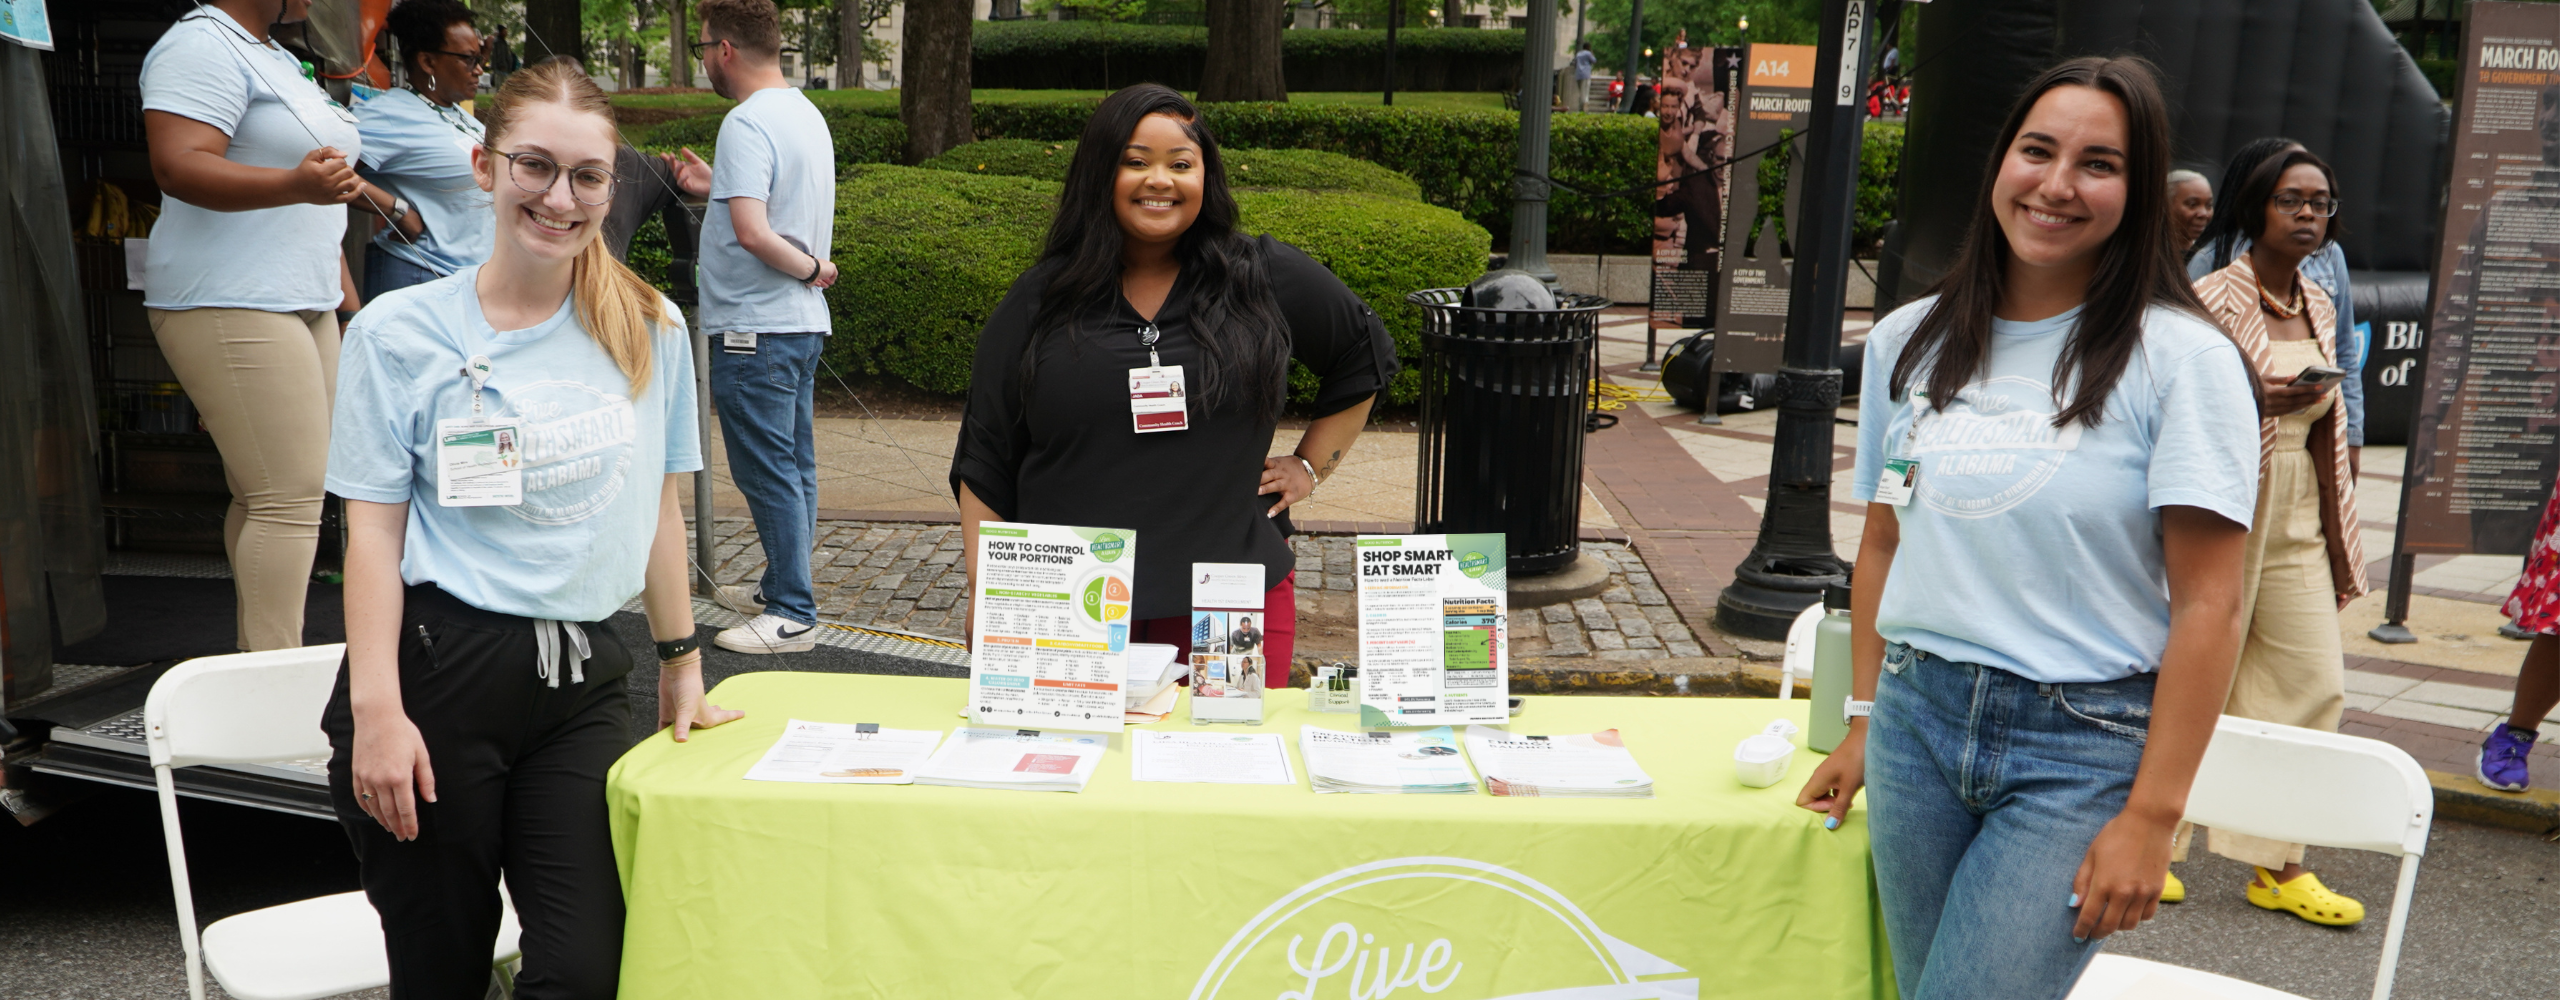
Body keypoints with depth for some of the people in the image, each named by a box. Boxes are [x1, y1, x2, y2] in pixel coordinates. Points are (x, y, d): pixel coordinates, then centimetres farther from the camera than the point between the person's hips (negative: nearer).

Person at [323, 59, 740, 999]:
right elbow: (373, 527, -3)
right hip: (437, 672, -2)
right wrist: (375, 708, -11)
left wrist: (681, 666, 16)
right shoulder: (402, 331, -2)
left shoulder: (649, 330, 5)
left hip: (583, 682, 2)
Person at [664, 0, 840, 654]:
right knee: (795, 470, 16)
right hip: (802, 324, 10)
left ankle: (792, 616, 0)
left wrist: (812, 269, -14)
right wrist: (715, 188, 21)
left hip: (755, 329, -10)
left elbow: (753, 233, -28)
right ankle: (781, 590, 28)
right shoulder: (806, 113, 12)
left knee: (767, 474, -4)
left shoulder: (747, 123, -18)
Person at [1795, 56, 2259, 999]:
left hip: (2083, 748, -4)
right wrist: (1863, 727, 13)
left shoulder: (2182, 358, -7)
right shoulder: (1909, 340, 7)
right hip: (1918, 717, 4)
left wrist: (2151, 816, -13)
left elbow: (2208, 606, -10)